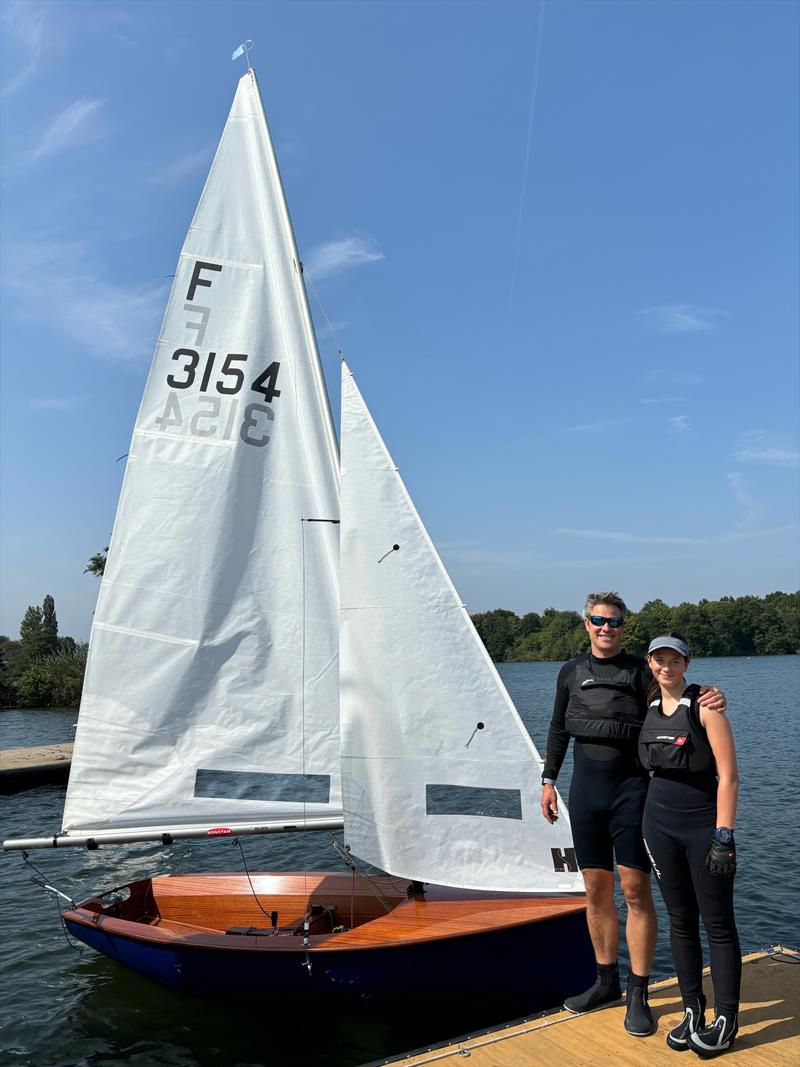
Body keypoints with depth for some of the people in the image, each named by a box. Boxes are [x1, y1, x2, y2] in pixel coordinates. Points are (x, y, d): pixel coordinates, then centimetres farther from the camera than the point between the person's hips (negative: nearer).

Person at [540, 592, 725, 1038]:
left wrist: (707, 699, -27)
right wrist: (549, 780, 12)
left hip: (631, 789, -3)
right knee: (596, 891, 12)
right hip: (586, 789, 4)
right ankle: (607, 983, 28)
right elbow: (559, 729, 15)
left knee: (636, 891, 0)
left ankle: (639, 996, 13)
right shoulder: (572, 672, 9)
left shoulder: (640, 670, -1)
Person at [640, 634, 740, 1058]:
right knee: (681, 921, 13)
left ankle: (726, 1020, 18)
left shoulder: (704, 706, -11)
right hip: (659, 824, 5)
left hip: (705, 825, -5)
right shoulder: (647, 709, 5)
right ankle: (692, 1010, 26)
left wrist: (723, 837, -16)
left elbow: (728, 776, -13)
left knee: (718, 924, 5)